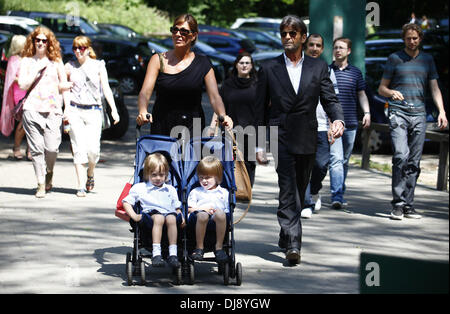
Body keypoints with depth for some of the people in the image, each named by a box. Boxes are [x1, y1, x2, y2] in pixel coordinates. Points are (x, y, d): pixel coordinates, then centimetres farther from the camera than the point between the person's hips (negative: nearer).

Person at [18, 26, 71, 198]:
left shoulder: (56, 62, 14)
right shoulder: (27, 61, 10)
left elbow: (63, 84, 19)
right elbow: (22, 85, -1)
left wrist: (74, 84, 0)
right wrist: (37, 69, -6)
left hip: (53, 109, 1)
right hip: (32, 109, -1)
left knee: (52, 148, -10)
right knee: (36, 148, -6)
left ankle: (49, 172, 21)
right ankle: (41, 184, 3)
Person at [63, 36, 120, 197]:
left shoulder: (98, 66, 6)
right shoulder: (70, 67, 7)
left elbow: (106, 88, 3)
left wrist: (114, 109, -6)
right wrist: (66, 109, 1)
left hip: (94, 111, 0)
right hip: (75, 111, 0)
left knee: (93, 149, -8)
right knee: (79, 149, -7)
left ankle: (90, 174, 23)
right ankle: (81, 186, -4)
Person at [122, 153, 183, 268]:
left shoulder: (170, 190, 29)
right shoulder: (140, 188, 19)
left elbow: (177, 207, 30)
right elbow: (126, 202, 15)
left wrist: (181, 217, 7)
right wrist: (134, 216, -3)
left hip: (169, 213, 2)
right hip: (150, 214, -2)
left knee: (171, 219, -36)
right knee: (159, 218, -38)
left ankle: (173, 253, -40)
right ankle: (156, 253, -47)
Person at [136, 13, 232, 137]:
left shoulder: (203, 64, 5)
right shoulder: (158, 60, 4)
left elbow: (215, 97, -2)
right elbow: (144, 93, -6)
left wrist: (223, 116, -24)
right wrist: (143, 112, -28)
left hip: (193, 129, 0)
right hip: (161, 129, 0)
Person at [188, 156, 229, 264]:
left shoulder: (223, 192, 26)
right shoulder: (195, 192, 27)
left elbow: (228, 210, 17)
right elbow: (189, 209, 15)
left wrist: (216, 211, -4)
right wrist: (203, 208, -4)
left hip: (217, 218, 0)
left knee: (220, 214, -39)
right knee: (202, 215, -40)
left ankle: (219, 247, -30)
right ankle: (199, 247, -26)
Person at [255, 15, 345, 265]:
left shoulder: (318, 67, 9)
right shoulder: (268, 69, 5)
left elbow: (329, 99, 3)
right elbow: (260, 108, 6)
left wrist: (337, 119, -19)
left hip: (307, 140, 3)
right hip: (280, 138, -3)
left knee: (300, 191, 12)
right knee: (287, 191, -14)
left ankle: (285, 236, 30)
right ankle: (293, 244, -21)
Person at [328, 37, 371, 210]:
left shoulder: (356, 73, 11)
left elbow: (361, 94, 15)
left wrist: (367, 112, 1)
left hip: (350, 123, 3)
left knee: (345, 161, 11)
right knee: (336, 159, -15)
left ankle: (340, 194, 23)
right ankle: (336, 196, -22)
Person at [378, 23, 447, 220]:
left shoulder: (427, 60, 16)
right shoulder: (395, 58, 8)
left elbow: (434, 88, 13)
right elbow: (382, 88, 10)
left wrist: (441, 111, -2)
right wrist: (392, 92, -14)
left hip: (419, 115, 3)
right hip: (398, 113, -3)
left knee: (414, 163, 1)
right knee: (401, 156, -18)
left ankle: (408, 205, 6)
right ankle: (398, 204, -15)